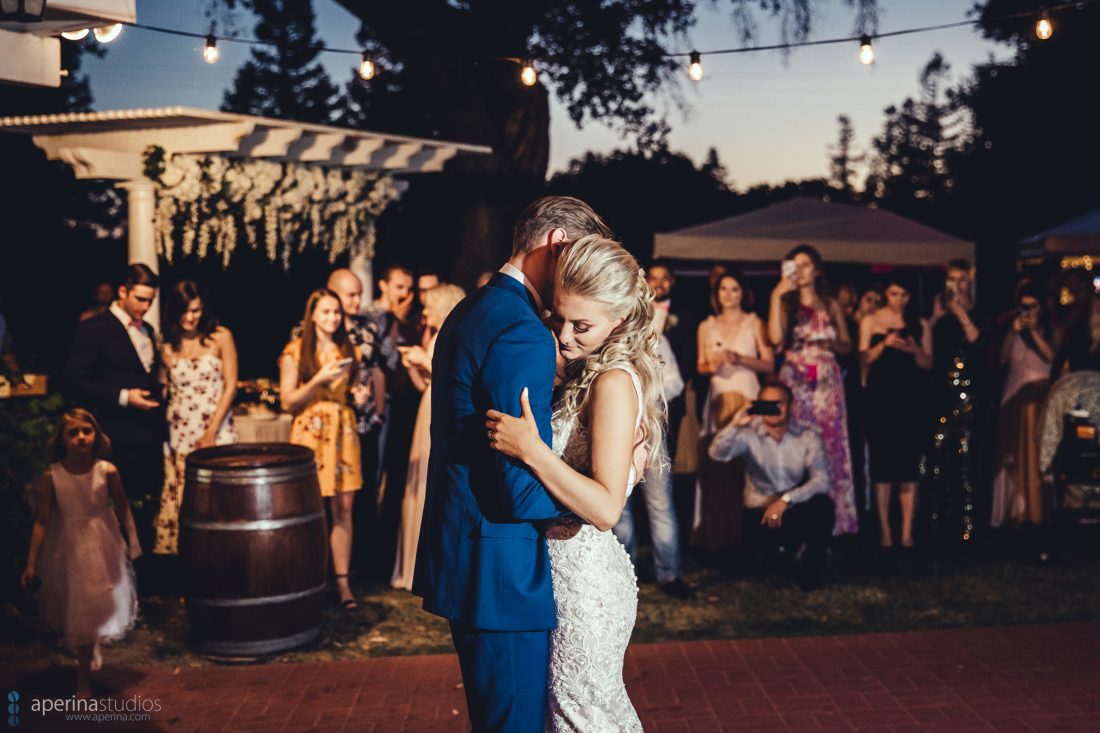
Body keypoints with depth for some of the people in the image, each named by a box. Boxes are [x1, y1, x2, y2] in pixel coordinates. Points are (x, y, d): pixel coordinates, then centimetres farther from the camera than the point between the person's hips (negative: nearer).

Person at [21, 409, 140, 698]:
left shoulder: (107, 471, -14)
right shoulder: (51, 476, -14)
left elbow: (123, 510, -1)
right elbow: (42, 520, -8)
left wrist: (133, 545, 2)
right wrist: (32, 563, -7)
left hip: (102, 550, 0)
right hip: (67, 552, 0)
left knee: (97, 608, 10)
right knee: (73, 612, 13)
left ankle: (84, 676, 30)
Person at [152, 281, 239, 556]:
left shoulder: (220, 337, 0)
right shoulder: (169, 348, 9)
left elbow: (230, 386, -3)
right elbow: (169, 394, 13)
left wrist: (211, 432, -8)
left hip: (217, 433, -3)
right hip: (180, 436, 3)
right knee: (178, 500, 1)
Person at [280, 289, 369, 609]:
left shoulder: (349, 351, 12)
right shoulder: (296, 352, -1)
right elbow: (288, 402, -5)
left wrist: (359, 394, 2)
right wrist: (319, 380, -17)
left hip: (343, 433, 4)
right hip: (309, 434, -3)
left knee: (343, 509, 1)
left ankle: (342, 581, 6)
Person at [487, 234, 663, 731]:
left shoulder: (615, 383, -19)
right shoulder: (582, 374, 9)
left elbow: (605, 509, -27)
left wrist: (530, 449, -31)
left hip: (584, 578, -9)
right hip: (567, 570, 9)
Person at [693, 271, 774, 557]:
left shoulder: (754, 323, 6)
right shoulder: (706, 327, 14)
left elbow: (769, 364, 0)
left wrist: (738, 358, -13)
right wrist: (711, 366, -4)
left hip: (747, 399, -2)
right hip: (717, 401, 2)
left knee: (745, 467, -10)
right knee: (714, 467, -6)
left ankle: (743, 534, -4)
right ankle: (716, 536, 1)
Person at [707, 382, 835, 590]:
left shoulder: (808, 437, -6)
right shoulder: (749, 434, -6)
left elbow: (821, 479, -19)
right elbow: (717, 454, -21)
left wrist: (786, 500, -30)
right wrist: (734, 425, -37)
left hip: (797, 507, 0)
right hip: (760, 509, 0)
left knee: (823, 505, -33)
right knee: (761, 561, -24)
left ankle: (811, 570, -5)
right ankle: (790, 544, 18)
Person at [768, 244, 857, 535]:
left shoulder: (830, 305, 13)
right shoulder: (785, 303, 7)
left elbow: (846, 344, 17)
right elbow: (776, 338, -11)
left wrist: (830, 343, -5)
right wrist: (776, 295, -12)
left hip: (827, 382, 2)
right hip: (795, 382, -1)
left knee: (830, 444, -2)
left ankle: (834, 518, 3)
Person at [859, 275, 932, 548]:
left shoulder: (919, 323, 11)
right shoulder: (870, 321, 8)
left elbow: (928, 364, 8)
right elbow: (863, 360, 0)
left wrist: (915, 350, -12)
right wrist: (884, 344, -16)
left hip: (911, 396, 1)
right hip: (881, 395, -1)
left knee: (909, 459, -2)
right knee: (882, 457, -4)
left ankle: (907, 530, -1)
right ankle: (884, 529, -2)